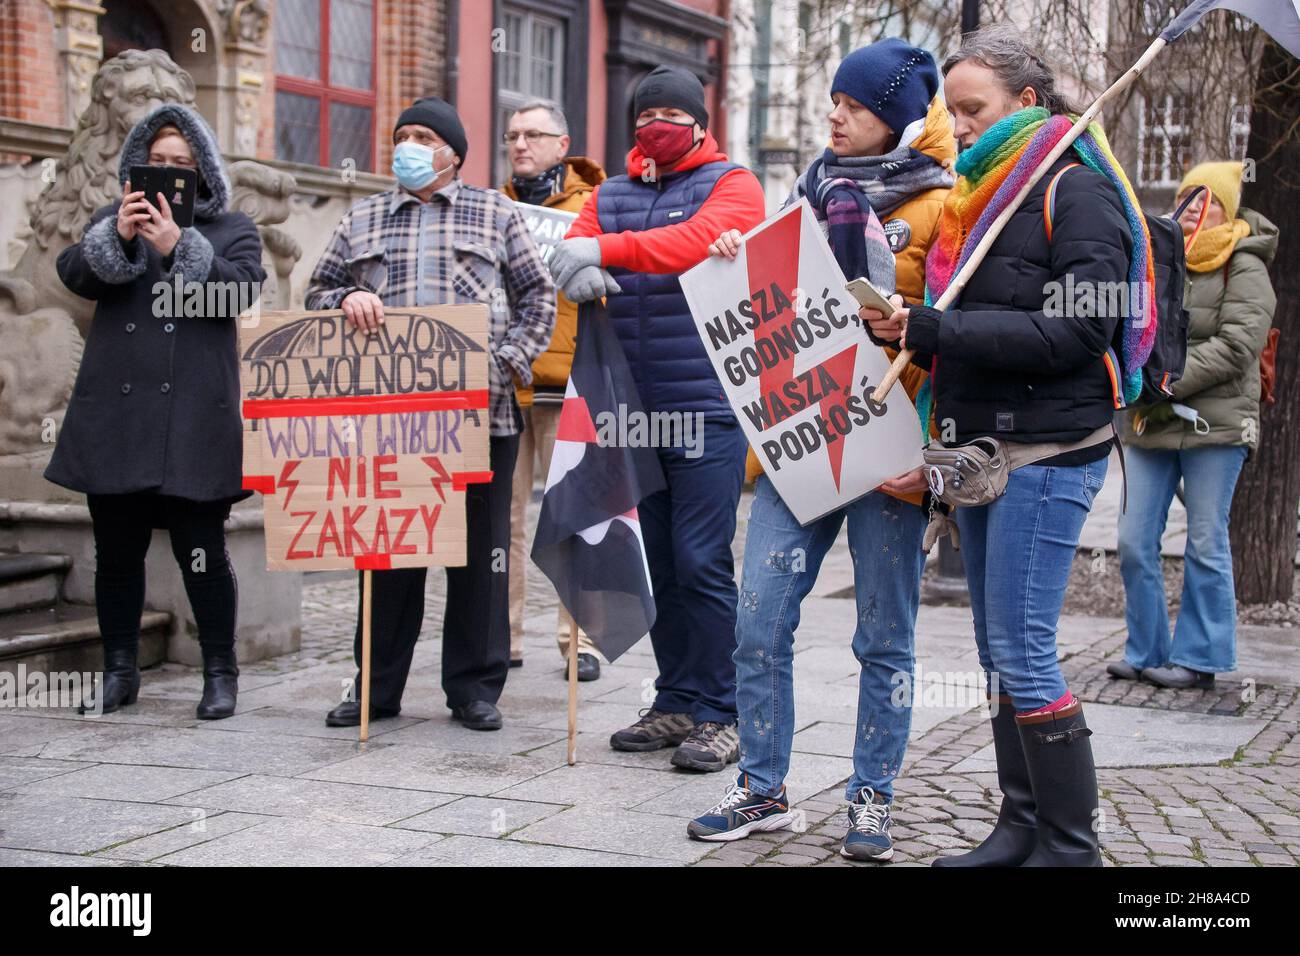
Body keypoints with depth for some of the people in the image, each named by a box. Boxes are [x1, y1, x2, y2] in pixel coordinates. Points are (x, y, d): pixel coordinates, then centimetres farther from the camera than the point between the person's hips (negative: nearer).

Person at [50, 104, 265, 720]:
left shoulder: (233, 230, 11)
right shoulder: (113, 222, 17)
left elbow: (238, 291, -8)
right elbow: (74, 274, -1)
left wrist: (178, 246, -21)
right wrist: (117, 238, -19)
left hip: (194, 417, -3)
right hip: (115, 414, 3)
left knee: (202, 551, -3)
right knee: (116, 549, 8)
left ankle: (220, 673, 9)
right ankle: (119, 671, 19)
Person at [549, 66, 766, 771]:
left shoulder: (731, 185, 1)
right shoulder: (610, 196, 17)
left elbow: (700, 241, -20)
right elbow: (573, 253, 2)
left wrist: (604, 251, -29)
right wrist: (579, 274, -23)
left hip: (708, 407, -5)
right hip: (637, 408, 6)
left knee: (702, 562, -8)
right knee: (660, 563, 11)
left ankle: (720, 715, 1)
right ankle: (676, 704, 20)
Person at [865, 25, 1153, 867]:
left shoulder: (1076, 190, -9)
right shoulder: (982, 194, 16)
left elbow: (1075, 332, -19)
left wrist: (932, 332, -20)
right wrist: (906, 329, 1)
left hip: (1046, 451, -8)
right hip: (980, 448, 8)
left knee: (1022, 653, -9)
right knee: (999, 652, 11)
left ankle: (1072, 846, 2)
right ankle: (1021, 830, 19)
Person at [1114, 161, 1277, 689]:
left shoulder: (1244, 270, -3)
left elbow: (1235, 348, -13)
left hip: (1214, 425, -5)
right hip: (1150, 424, 5)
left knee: (1206, 546, 0)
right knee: (1134, 542, 3)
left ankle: (1199, 659, 8)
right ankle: (1146, 652, 15)